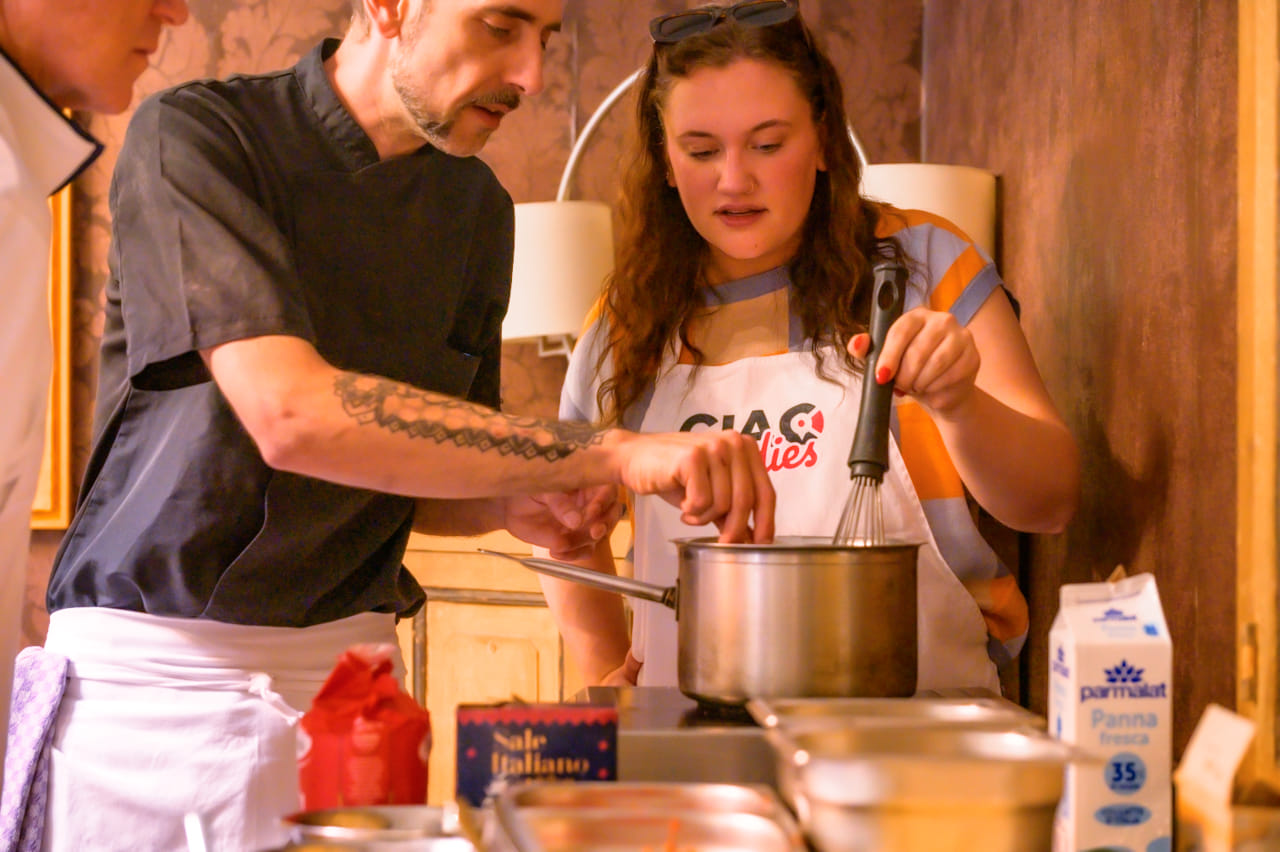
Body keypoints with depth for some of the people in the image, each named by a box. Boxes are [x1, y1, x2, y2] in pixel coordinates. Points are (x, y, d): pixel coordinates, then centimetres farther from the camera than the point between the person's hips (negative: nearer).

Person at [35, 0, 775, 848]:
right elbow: (289, 414, -27)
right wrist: (608, 453, -30)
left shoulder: (477, 207, 7)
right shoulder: (192, 136, -12)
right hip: (150, 671, -4)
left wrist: (514, 503, -6)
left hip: (345, 672, 5)